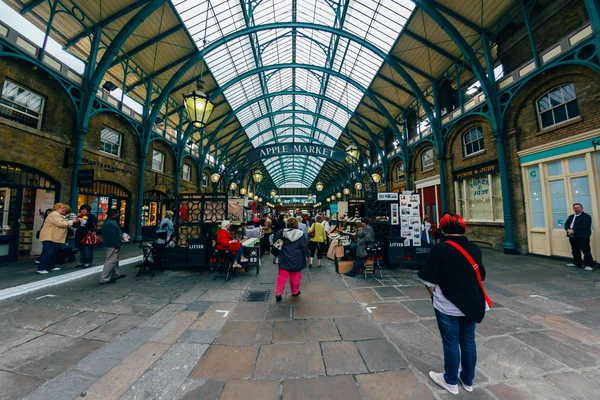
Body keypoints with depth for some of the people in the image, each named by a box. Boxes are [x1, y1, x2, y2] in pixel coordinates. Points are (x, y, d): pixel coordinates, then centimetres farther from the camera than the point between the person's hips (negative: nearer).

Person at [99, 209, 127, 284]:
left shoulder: (109, 222, 13)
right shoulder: (110, 223, -22)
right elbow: (112, 237, -24)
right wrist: (117, 246, -20)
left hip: (112, 245, 12)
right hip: (112, 246, -12)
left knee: (115, 260, 20)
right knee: (110, 262, -6)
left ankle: (116, 275, 31)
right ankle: (104, 279, 0)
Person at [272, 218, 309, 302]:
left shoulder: (282, 232, -7)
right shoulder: (300, 234, -10)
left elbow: (275, 242, 0)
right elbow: (304, 246, -7)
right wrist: (306, 255, 6)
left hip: (285, 259, 1)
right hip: (296, 260, 0)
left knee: (282, 276, 8)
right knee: (295, 276, 15)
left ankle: (278, 293, 8)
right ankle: (295, 292, 29)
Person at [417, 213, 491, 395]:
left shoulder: (439, 249, -19)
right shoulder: (474, 248, -2)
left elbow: (430, 281, -14)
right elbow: (480, 275, 8)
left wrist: (434, 295, 5)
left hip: (447, 305, -5)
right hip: (471, 303, 5)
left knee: (451, 343, 12)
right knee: (468, 342, 20)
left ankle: (451, 381, 31)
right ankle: (468, 380, 38)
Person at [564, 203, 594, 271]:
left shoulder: (586, 216, -4)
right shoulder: (571, 216, 17)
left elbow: (583, 226, -17)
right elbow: (566, 224, 10)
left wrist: (573, 230, -21)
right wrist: (568, 229, -10)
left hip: (582, 237, -7)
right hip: (572, 237, 7)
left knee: (586, 251, -4)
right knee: (575, 251, 15)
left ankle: (589, 265, 0)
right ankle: (576, 263, 24)